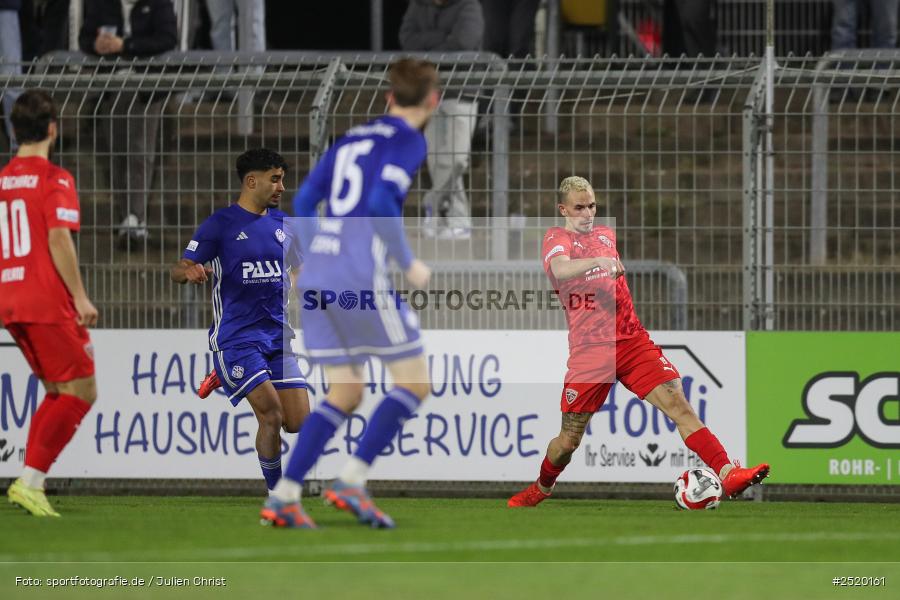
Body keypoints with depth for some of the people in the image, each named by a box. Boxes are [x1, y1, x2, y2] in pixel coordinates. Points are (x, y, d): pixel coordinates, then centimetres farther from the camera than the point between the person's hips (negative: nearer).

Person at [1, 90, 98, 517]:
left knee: (57, 392, 17)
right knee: (81, 391, -2)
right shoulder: (55, 180, -8)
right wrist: (80, 297, -14)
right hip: (48, 303, -7)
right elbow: (58, 240, -17)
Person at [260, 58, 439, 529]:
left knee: (345, 395, 13)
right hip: (361, 277, -7)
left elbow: (304, 201, 17)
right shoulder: (408, 141, -1)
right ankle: (350, 482, -7)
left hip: (317, 276, 7)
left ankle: (283, 497, 2)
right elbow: (382, 202, -16)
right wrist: (408, 264, -6)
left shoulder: (352, 138, 20)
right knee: (414, 383, 3)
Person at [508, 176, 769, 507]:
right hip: (589, 349, -4)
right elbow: (559, 268, -24)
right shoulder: (557, 238, 0)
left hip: (631, 340, 4)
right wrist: (599, 261, -38)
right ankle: (541, 489, 32)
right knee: (569, 439, 3)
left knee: (677, 402, -15)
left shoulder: (606, 234, 18)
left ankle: (727, 473, -24)